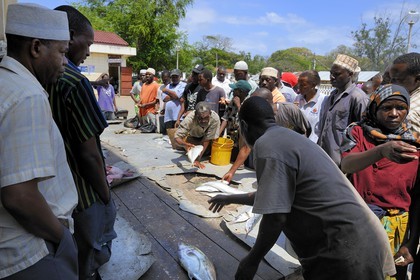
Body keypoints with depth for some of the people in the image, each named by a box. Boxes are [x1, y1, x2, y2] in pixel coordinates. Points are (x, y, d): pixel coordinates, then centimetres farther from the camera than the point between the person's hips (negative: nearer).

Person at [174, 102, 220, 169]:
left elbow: (207, 140, -33)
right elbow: (177, 137, -37)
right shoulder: (190, 118, -39)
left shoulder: (215, 118, -39)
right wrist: (186, 144, -60)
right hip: (193, 136, 0)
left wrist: (197, 160, -37)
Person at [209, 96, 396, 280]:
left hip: (345, 251, -9)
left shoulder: (266, 145, -16)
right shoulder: (288, 137, 14)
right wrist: (233, 199, 37)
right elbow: (277, 195, 26)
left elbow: (275, 216, -21)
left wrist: (252, 260, -5)